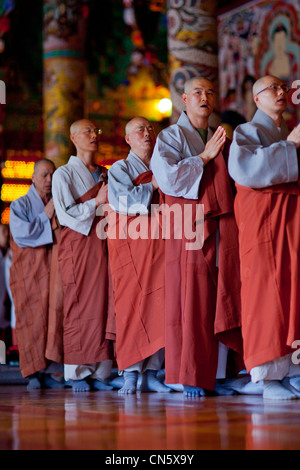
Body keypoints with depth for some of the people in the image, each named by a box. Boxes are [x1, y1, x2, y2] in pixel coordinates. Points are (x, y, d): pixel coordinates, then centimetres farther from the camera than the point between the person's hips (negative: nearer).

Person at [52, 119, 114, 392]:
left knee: (103, 305, -2)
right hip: (77, 242, -4)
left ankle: (100, 372, 0)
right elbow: (65, 214, -7)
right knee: (79, 306, -7)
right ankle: (78, 373, -2)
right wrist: (96, 202, -10)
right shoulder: (64, 174, 4)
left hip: (104, 241, 5)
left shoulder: (105, 174, 20)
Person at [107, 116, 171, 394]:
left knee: (161, 305, -3)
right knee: (132, 304, -9)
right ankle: (130, 374, -7)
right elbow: (120, 201, -11)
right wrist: (152, 185, -7)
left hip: (160, 244, 5)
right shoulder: (120, 169, 7)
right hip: (130, 243, -4)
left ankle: (151, 373, 0)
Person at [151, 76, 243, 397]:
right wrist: (204, 157, -8)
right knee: (191, 303, -7)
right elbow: (168, 178, -12)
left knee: (223, 303, -1)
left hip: (222, 231, 5)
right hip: (190, 230, -5)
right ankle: (191, 377, -2)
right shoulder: (171, 136, 4)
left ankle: (219, 373, 2)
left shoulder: (220, 140, 21)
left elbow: (233, 181, 28)